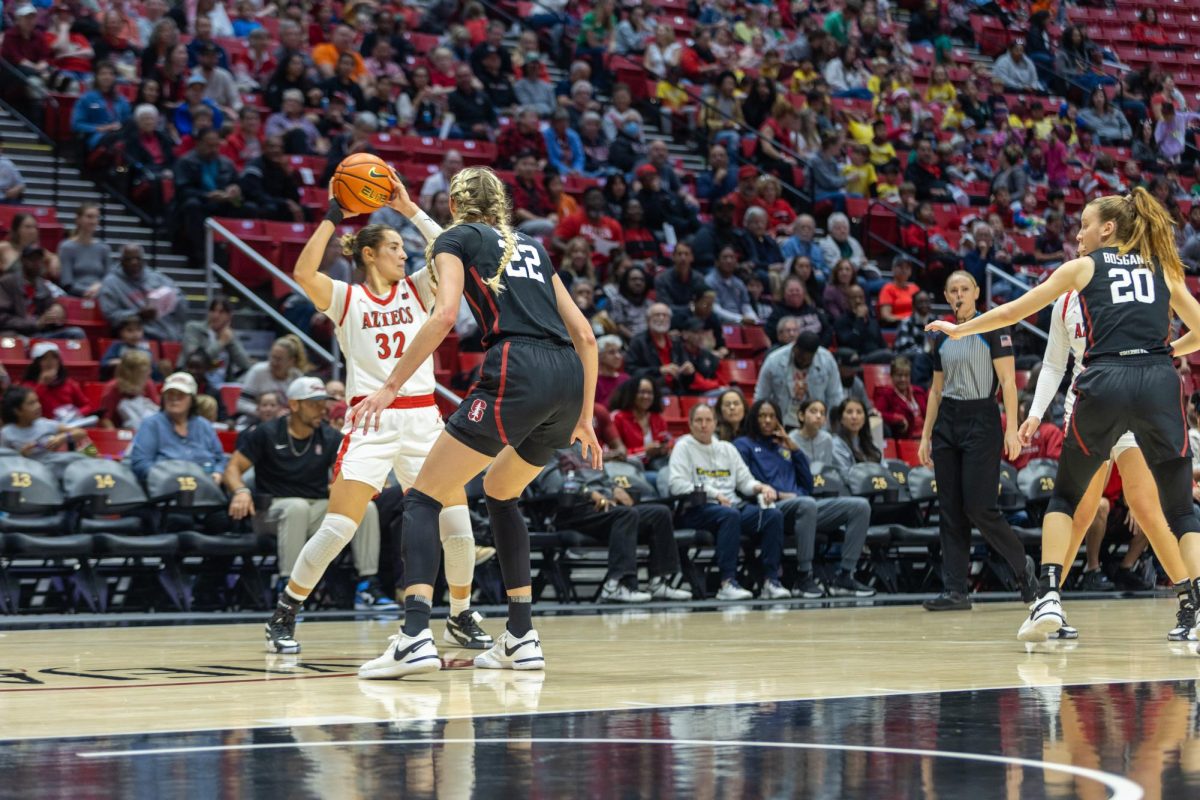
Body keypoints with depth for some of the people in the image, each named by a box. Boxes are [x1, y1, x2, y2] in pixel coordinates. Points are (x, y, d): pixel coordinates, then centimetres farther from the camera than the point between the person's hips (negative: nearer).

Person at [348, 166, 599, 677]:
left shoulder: (456, 240, 13)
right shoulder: (531, 247, 29)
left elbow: (445, 315, -6)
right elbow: (584, 334, 23)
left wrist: (390, 387, -5)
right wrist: (584, 418, 28)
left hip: (515, 374, -6)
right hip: (569, 381, 6)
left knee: (424, 497, 1)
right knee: (499, 492, 28)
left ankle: (415, 637, -18)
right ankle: (521, 638, 23)